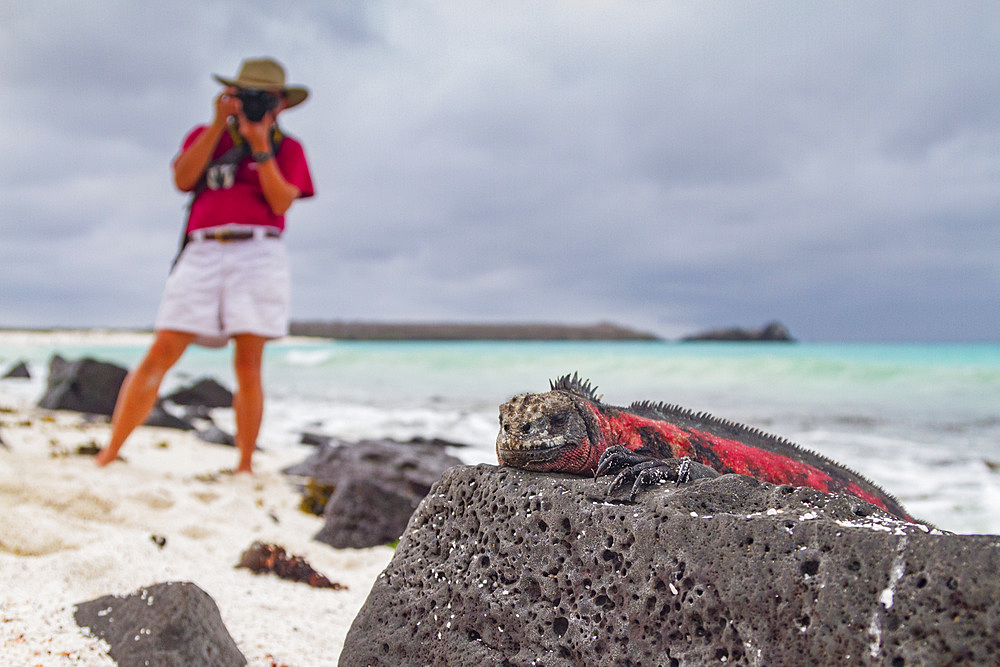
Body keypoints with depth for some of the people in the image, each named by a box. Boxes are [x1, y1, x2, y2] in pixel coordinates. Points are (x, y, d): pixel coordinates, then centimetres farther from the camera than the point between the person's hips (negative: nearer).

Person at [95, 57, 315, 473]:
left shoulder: (287, 148, 17)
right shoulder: (204, 135, 21)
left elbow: (281, 201, 0)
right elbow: (183, 179, 2)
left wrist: (259, 145, -8)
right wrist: (218, 125, -2)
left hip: (258, 255, -1)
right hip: (203, 253, 1)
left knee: (248, 364, -5)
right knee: (160, 354, -7)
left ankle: (245, 469, 2)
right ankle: (108, 455, -3)